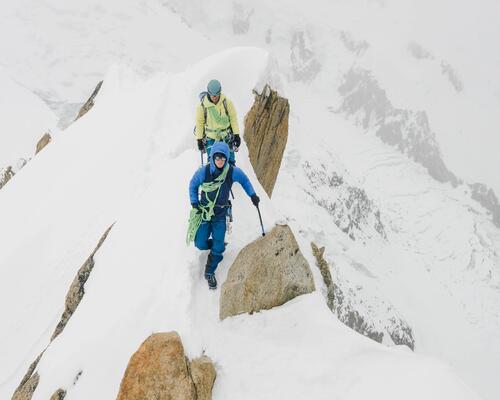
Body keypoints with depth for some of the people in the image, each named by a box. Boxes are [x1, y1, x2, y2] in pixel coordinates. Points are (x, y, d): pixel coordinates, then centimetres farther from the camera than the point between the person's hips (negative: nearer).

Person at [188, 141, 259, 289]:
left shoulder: (233, 172, -16)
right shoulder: (204, 171, -19)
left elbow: (244, 180, 6)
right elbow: (193, 185, 0)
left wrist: (252, 195, -2)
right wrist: (194, 203, -5)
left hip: (220, 215, 0)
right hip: (204, 212, 0)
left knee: (218, 248, -3)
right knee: (201, 244, -1)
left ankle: (210, 273, 18)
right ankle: (219, 245, 32)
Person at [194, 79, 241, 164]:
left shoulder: (227, 102, -13)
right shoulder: (202, 105, -14)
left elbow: (233, 118, -3)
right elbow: (199, 123, -3)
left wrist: (236, 135, -3)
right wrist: (199, 139, 1)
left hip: (226, 137, 1)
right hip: (211, 139, -1)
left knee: (230, 161, 5)